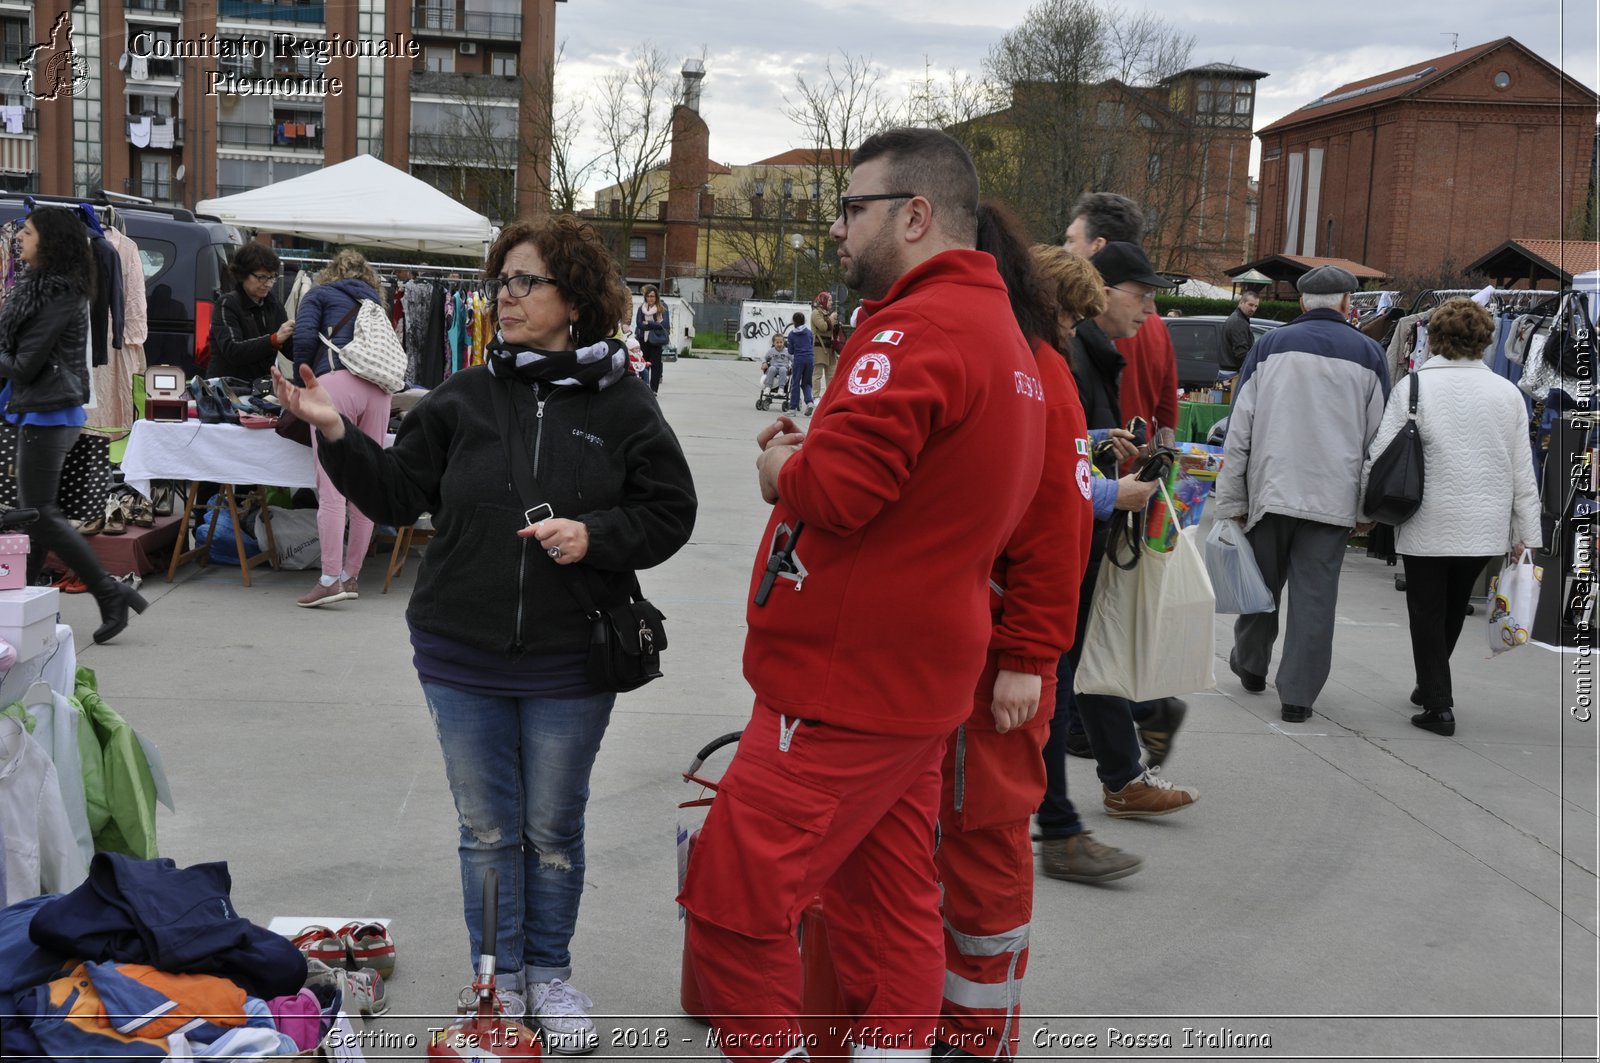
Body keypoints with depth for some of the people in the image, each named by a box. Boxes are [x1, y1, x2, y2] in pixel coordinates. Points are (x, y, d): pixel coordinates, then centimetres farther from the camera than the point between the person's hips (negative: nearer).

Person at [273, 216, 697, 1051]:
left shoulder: (622, 405, -4)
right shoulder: (463, 399, 2)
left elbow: (668, 513, -2)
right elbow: (396, 493, 3)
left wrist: (595, 535, -18)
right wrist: (336, 435, -11)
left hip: (569, 666, -2)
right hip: (464, 659, 2)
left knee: (553, 828, 13)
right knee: (487, 830, 12)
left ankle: (549, 973, 31)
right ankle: (499, 980, 29)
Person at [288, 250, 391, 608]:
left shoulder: (320, 294, 19)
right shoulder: (375, 301, 32)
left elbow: (304, 338, 2)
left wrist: (301, 381, 18)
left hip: (336, 381, -4)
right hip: (378, 387, 5)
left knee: (331, 486, -8)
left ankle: (330, 579, -12)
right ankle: (351, 575, 12)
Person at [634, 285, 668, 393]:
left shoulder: (662, 309, 1)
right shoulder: (641, 308, 6)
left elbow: (665, 324, -10)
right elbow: (639, 323, -4)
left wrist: (648, 324, -9)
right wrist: (655, 325, -11)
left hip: (656, 340, -2)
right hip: (643, 339, 2)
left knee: (655, 365, -2)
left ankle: (654, 389, 2)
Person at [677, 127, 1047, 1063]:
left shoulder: (919, 328, -18)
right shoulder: (1001, 329, 15)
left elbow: (833, 490, -26)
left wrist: (781, 467, -5)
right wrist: (816, 452, 3)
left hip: (847, 683, -10)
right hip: (921, 676, 10)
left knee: (734, 905, -3)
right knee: (890, 903, 17)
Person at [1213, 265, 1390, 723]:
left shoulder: (1270, 346, 5)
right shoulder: (1369, 354, 7)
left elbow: (1239, 429, 2)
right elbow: (1376, 439, 9)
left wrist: (1230, 500, 5)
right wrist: (1368, 507, 14)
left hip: (1271, 490, 1)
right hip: (1334, 497, 0)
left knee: (1263, 582, 17)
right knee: (1315, 595, 2)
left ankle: (1250, 664, 35)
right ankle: (1298, 694, 3)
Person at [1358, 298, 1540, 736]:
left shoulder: (1412, 387, -7)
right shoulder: (1507, 393, 1)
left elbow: (1379, 454, -8)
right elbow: (1521, 469, 3)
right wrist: (1526, 532, 9)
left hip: (1427, 525, -3)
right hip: (1485, 526, 3)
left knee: (1427, 612, 7)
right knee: (1453, 609, 20)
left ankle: (1439, 703, 3)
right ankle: (1432, 684, 33)